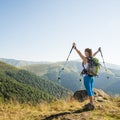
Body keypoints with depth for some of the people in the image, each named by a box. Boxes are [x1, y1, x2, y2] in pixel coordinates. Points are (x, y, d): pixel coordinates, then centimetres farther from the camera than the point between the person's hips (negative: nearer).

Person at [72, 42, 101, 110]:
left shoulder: (85, 59, -14)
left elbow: (80, 54, -29)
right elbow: (94, 54, 26)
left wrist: (75, 48, -39)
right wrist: (98, 50, 45)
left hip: (87, 77, -7)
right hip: (92, 77, 7)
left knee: (89, 91, -2)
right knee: (91, 90, 15)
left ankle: (92, 105, 1)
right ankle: (91, 103, 25)